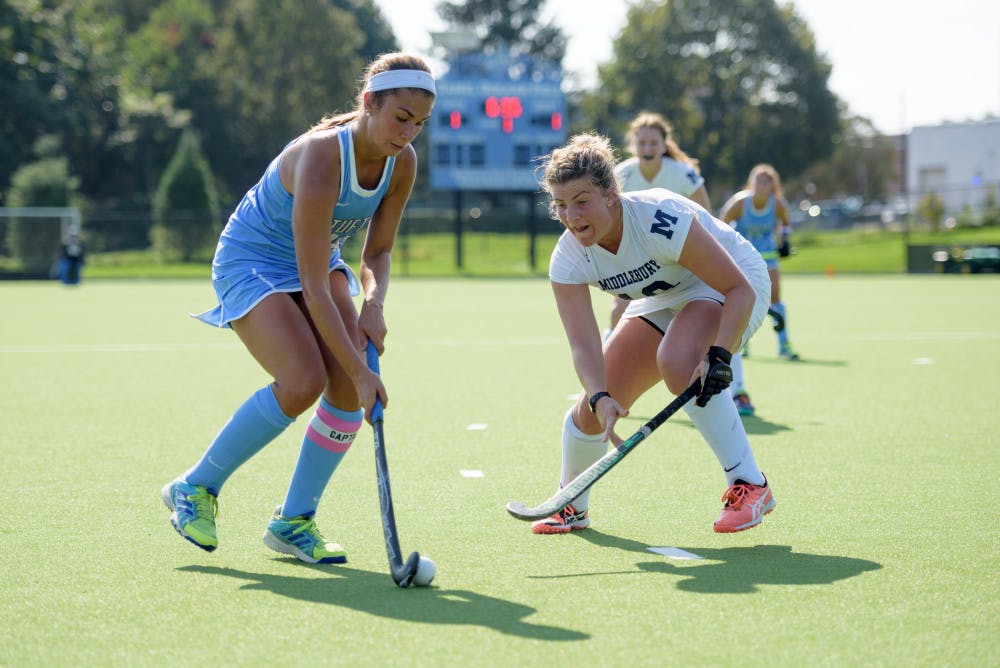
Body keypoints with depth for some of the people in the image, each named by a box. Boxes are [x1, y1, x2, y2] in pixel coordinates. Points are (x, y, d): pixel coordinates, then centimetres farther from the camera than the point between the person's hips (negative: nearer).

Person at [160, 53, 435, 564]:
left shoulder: (402, 162, -12)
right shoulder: (321, 157, -34)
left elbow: (377, 252, 1)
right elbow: (313, 287, -35)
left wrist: (373, 303, -21)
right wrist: (360, 372, -37)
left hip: (318, 259, 7)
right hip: (252, 262, -7)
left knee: (349, 384, -15)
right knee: (303, 382, -25)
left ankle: (292, 522, 1)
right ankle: (194, 488, -3)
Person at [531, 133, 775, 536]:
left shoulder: (662, 220, -36)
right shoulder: (568, 260, -19)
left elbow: (740, 289, -31)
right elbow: (584, 346, -25)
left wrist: (718, 355, -43)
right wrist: (600, 398, -43)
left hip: (732, 288, -6)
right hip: (662, 302, 6)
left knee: (677, 363, -36)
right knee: (593, 408, -4)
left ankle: (749, 486, -24)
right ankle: (572, 506, 25)